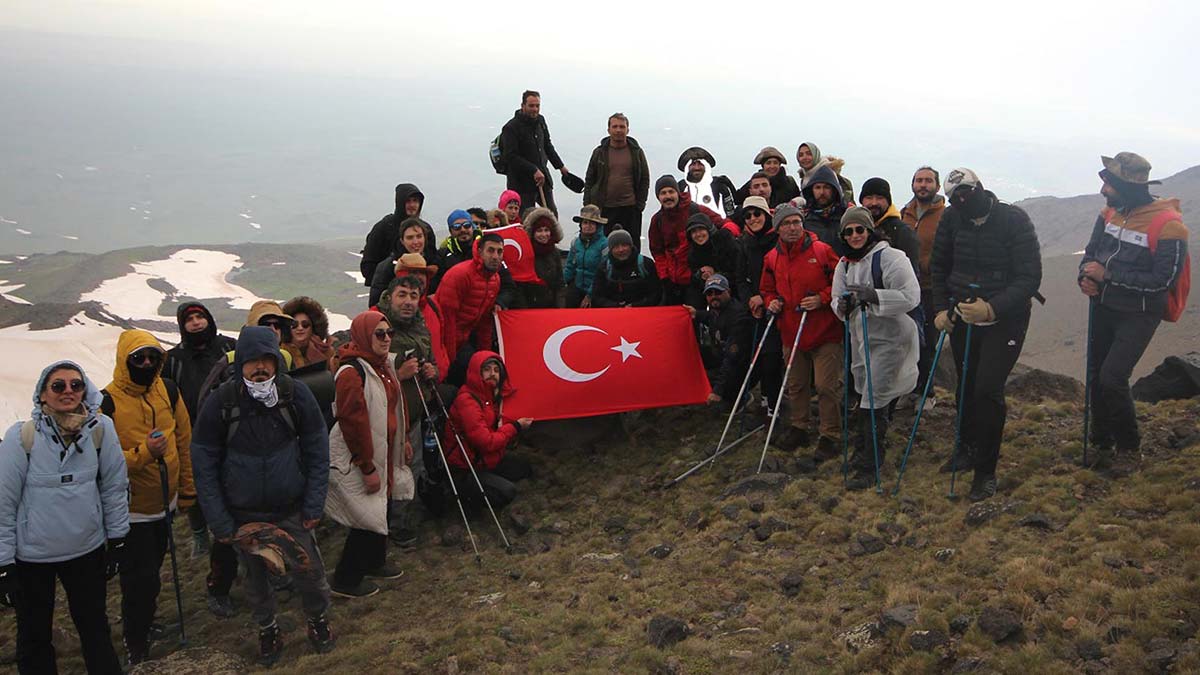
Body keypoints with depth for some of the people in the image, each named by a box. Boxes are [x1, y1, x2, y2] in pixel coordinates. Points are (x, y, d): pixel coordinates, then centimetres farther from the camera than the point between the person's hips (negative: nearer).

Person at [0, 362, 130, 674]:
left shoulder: (101, 428, -10)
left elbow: (114, 487, 2)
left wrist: (117, 540, 7)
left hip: (88, 549, 2)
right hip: (31, 556, -2)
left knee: (95, 628, 18)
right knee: (34, 636, 15)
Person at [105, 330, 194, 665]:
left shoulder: (168, 390, -2)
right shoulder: (107, 402, -18)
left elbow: (184, 441, 8)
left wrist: (187, 489, 12)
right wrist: (144, 453, -30)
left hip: (165, 502, 5)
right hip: (132, 509, -5)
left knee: (152, 568, 22)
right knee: (142, 580, -1)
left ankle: (140, 622, 45)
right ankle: (136, 645, 20)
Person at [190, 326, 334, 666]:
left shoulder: (297, 394, -11)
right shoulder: (220, 402, -13)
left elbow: (317, 450, -3)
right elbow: (205, 464, -6)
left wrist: (314, 504, -5)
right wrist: (219, 521, -8)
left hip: (292, 510, 0)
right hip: (244, 515, 0)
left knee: (309, 571, 9)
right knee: (255, 576, 16)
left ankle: (318, 618, 38)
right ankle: (267, 629, 41)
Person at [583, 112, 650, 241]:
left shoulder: (636, 152, 6)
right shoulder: (599, 152, 6)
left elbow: (645, 179, 9)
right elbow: (589, 181, 9)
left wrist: (640, 203, -1)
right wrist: (588, 207, 2)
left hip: (630, 208, 0)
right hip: (604, 208, 0)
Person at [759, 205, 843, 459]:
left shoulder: (822, 250, -8)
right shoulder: (772, 258, 5)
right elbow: (767, 289, 18)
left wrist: (821, 298, -16)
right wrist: (771, 302, -1)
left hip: (824, 333, -5)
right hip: (790, 332, 5)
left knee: (826, 385, -4)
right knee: (795, 385, 16)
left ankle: (830, 436, 7)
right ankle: (798, 428, 31)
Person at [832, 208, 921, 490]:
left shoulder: (891, 257, -14)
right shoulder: (844, 264, 9)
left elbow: (911, 296, -22)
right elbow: (837, 302, 11)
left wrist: (873, 296, -31)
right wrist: (843, 305, -14)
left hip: (889, 339, -7)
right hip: (860, 339, 7)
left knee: (875, 402, -9)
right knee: (864, 396, 19)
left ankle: (868, 468, -2)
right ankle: (864, 451, 37)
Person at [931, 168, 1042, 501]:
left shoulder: (1014, 220, -17)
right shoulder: (951, 218, -4)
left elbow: (1029, 278, -18)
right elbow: (939, 267, 10)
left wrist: (992, 308, -29)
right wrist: (941, 309, 1)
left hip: (1004, 321, -5)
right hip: (962, 315, 5)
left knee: (987, 389, -13)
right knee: (966, 387, 14)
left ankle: (986, 470, 0)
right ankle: (969, 448, 37)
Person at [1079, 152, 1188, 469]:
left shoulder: (1167, 225, -21)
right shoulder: (1111, 213, 1)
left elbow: (1163, 280, -21)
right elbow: (1091, 252, 10)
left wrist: (1108, 274, -24)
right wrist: (1086, 278, -12)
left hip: (1138, 315, -7)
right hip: (1103, 308, 7)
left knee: (1112, 378, -15)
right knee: (1096, 375, 11)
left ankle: (1129, 448, 7)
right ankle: (1102, 444, 27)